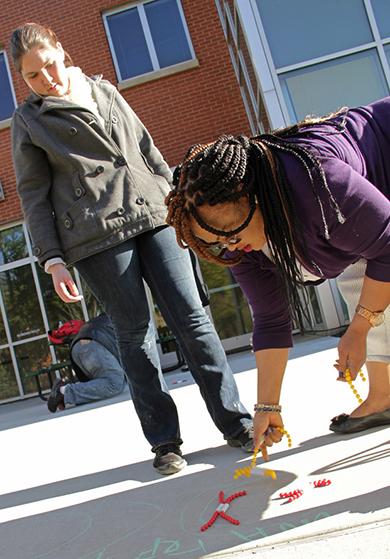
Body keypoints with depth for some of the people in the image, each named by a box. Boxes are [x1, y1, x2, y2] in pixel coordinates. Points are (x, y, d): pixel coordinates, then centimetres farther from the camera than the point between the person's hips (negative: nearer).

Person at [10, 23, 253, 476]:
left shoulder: (105, 90, 21)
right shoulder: (27, 120, 10)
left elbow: (148, 150, 23)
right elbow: (33, 194, 5)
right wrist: (52, 260, -4)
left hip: (153, 215, 3)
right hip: (96, 237, -3)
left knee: (191, 318, -2)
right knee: (136, 336, -2)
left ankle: (235, 423, 6)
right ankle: (164, 441, 10)